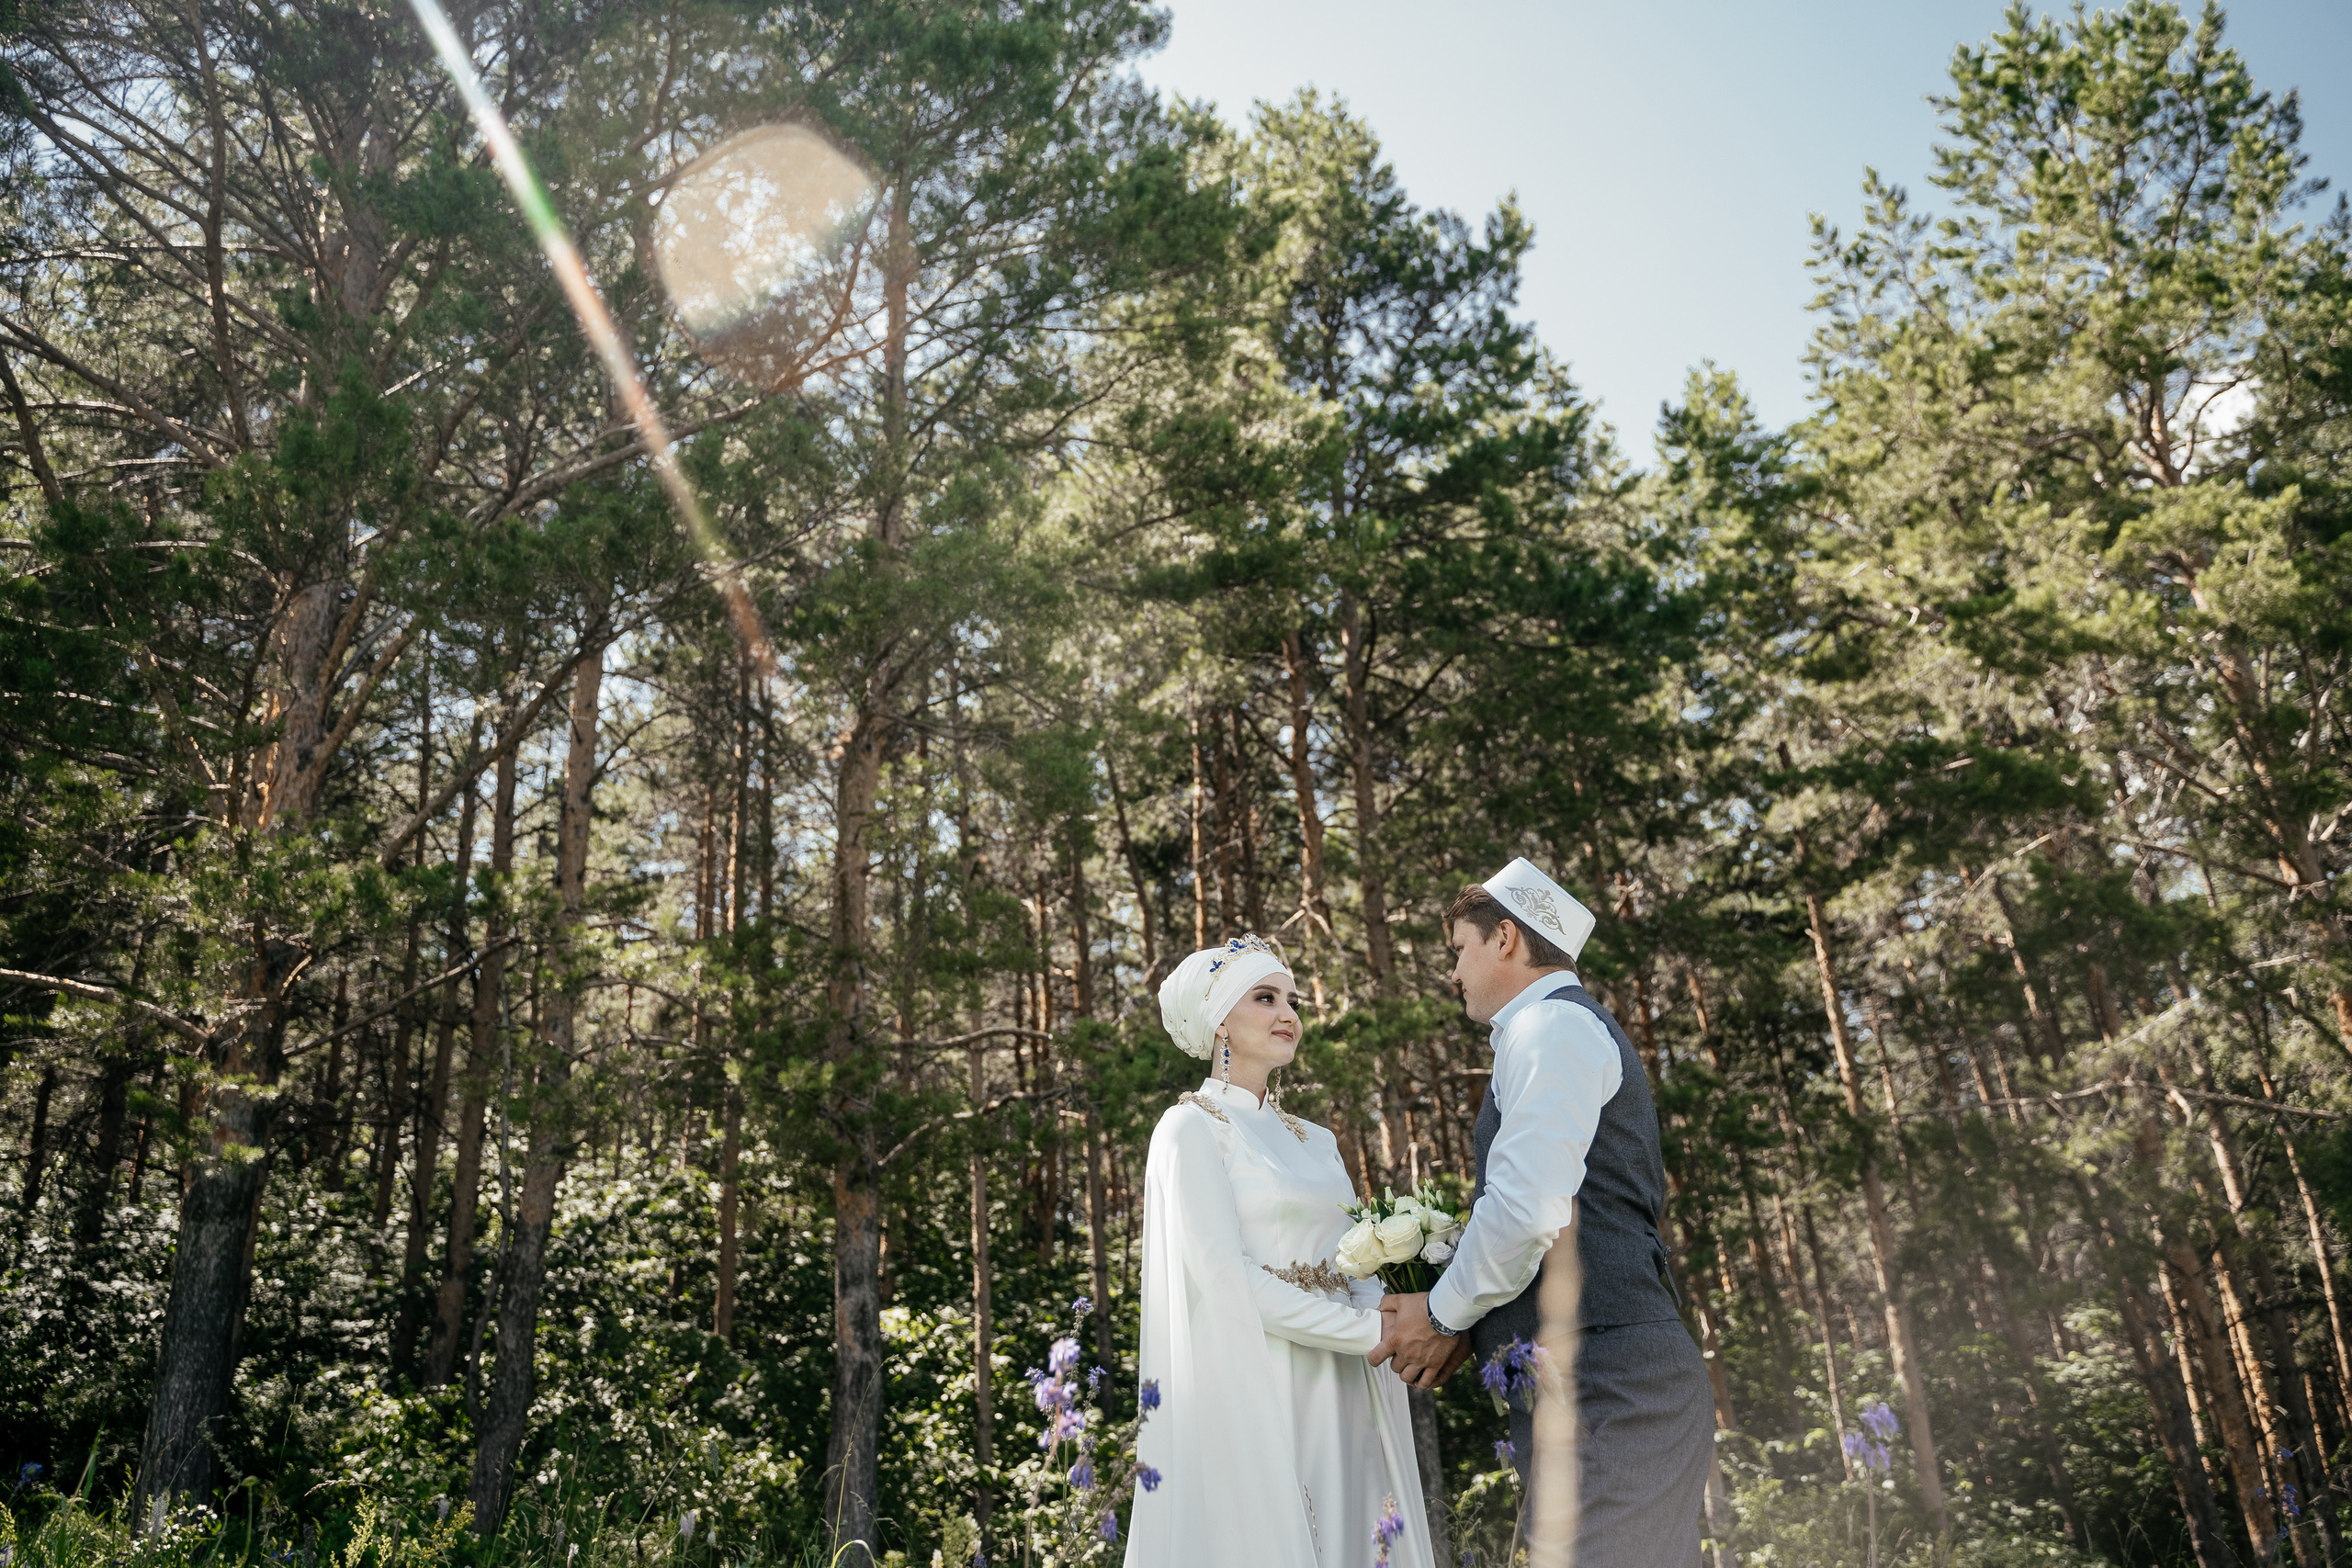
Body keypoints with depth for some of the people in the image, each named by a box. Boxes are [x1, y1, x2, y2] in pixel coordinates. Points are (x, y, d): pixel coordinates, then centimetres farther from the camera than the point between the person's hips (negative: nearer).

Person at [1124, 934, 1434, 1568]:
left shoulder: (1316, 1140, 16)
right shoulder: (1192, 1126, -5)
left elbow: (1359, 1271, 12)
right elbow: (1224, 1278, -14)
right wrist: (1371, 1332, -15)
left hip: (1340, 1397, 7)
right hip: (1251, 1393, -6)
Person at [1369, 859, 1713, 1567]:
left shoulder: (1552, 1025, -6)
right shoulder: (1580, 1030, 25)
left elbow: (1530, 1210, -20)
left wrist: (1443, 1313, -6)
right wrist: (1470, 1328, 18)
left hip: (1602, 1386, -10)